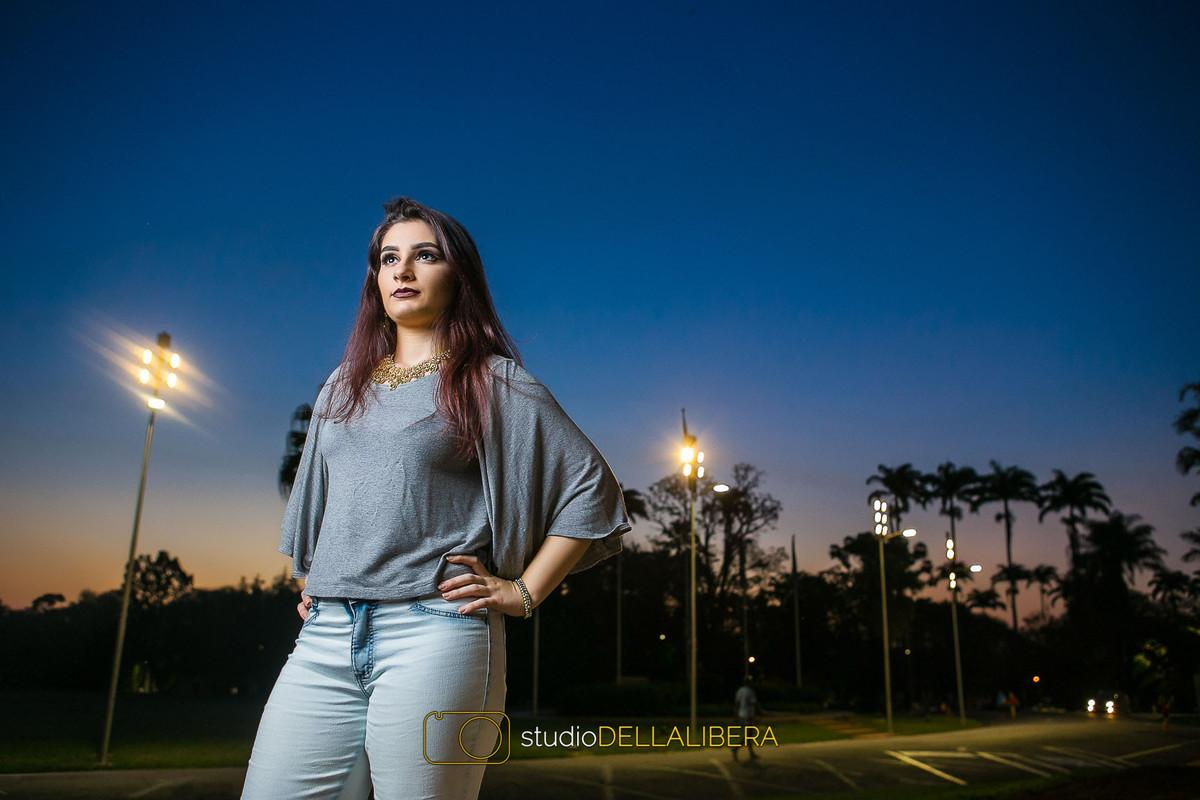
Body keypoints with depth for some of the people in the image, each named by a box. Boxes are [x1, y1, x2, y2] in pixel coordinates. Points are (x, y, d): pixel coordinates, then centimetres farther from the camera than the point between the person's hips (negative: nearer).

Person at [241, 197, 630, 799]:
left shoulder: (494, 382, 3)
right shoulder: (343, 385, 20)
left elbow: (592, 489, 1)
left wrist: (523, 592, -3)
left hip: (434, 633, -5)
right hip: (326, 638, 5)